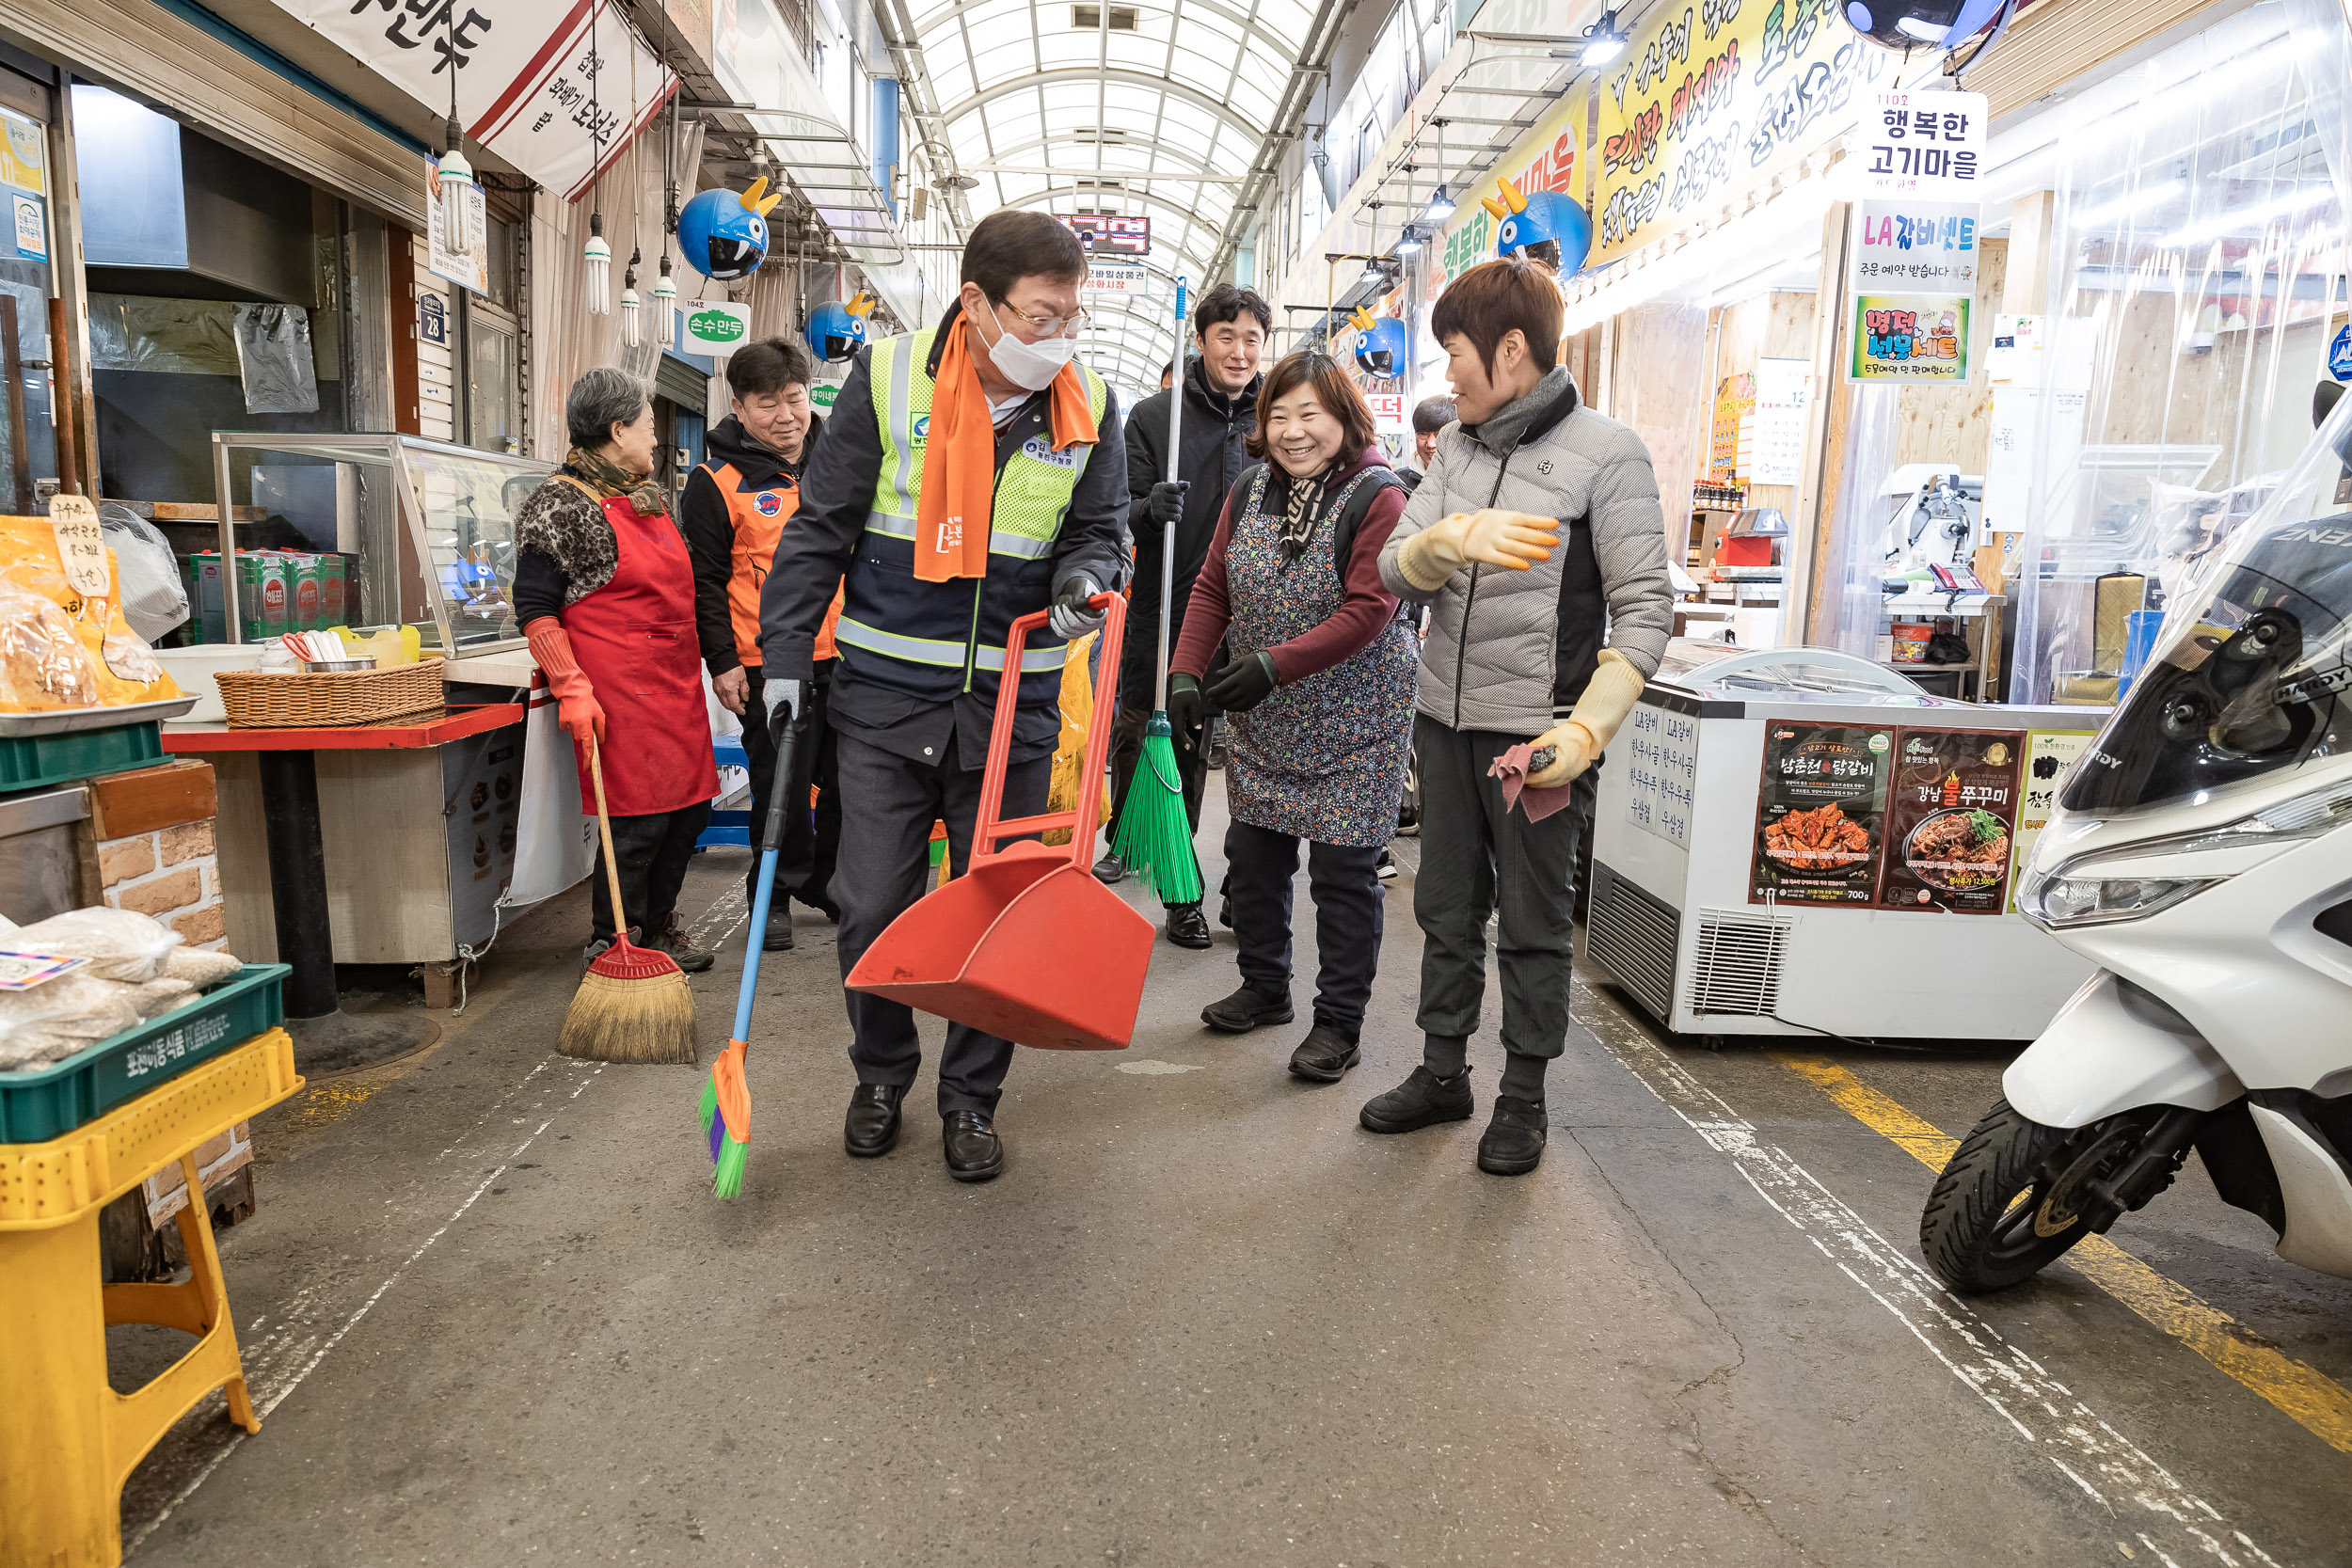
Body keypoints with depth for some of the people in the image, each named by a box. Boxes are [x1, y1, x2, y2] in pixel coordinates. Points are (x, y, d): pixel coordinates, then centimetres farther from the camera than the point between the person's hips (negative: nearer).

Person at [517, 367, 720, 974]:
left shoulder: (650, 497, 18)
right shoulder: (559, 506, -8)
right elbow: (535, 609, -11)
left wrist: (706, 667, 25)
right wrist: (573, 689, -18)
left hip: (676, 685, 9)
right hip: (618, 693, -8)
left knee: (689, 808, 11)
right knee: (637, 820, -6)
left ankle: (657, 926, 28)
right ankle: (615, 945, 11)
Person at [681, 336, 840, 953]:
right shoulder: (717, 483, -3)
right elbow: (705, 579, -2)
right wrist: (722, 662, -7)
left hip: (849, 658, 5)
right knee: (782, 786, 0)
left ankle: (833, 886, 30)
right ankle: (775, 897, 18)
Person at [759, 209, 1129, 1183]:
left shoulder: (1089, 406, 0)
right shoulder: (887, 379, -6)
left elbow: (1100, 533, 10)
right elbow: (821, 527, 0)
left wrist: (1084, 580, -14)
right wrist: (786, 656, -3)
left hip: (1012, 703, 2)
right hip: (885, 695, -1)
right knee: (873, 908, 5)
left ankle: (971, 1096, 28)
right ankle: (882, 1074, 31)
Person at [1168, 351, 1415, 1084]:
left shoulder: (1377, 498, -13)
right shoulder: (1250, 490, 5)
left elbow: (1367, 611, -20)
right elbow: (1213, 586, 5)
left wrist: (1273, 665, -27)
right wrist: (1187, 670, -9)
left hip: (1353, 720, -6)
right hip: (1265, 722, 6)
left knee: (1342, 871, -1)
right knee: (1252, 853, 12)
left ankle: (1339, 1022, 12)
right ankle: (1265, 988, 32)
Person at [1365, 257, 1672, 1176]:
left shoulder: (1604, 453, -8)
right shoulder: (1456, 447, 9)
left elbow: (1644, 608, -10)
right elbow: (1395, 569, 0)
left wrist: (1588, 730, -21)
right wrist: (1456, 539, -23)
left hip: (1536, 730, -5)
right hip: (1445, 719, 6)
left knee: (1533, 925, 8)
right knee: (1446, 908, 15)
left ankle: (1524, 1097, 24)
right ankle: (1442, 1073, 31)